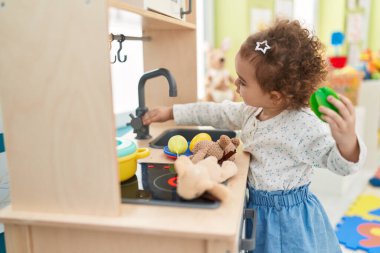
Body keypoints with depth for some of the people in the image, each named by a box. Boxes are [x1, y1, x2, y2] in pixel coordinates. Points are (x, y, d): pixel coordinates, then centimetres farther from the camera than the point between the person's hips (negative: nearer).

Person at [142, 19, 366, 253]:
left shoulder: (305, 126, -26)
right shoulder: (251, 111, -3)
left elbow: (340, 164, -23)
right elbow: (215, 113, 7)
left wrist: (347, 140, -47)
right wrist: (170, 112, 11)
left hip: (287, 218, -7)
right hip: (256, 209, 7)